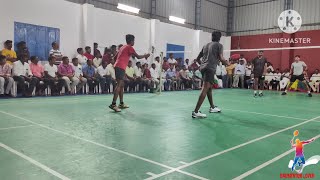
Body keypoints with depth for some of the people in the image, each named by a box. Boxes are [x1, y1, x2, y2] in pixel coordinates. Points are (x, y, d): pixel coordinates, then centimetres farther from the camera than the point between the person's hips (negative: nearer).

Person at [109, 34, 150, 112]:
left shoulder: (123, 47, 22)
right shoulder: (129, 47, -3)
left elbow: (116, 56, 26)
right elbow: (138, 57, -4)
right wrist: (145, 55, 11)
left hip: (117, 66, 10)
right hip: (121, 67, -10)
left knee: (121, 85, 13)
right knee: (119, 85, -14)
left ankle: (121, 103, 17)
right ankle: (113, 104, -19)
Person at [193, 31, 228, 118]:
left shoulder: (206, 45, 22)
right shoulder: (219, 45, 4)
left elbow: (198, 58, 24)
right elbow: (221, 58, -7)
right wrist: (227, 64, 11)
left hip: (203, 68, 8)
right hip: (210, 68, -8)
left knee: (209, 88, 21)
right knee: (205, 89, -14)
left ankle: (212, 107, 34)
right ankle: (196, 112, -21)